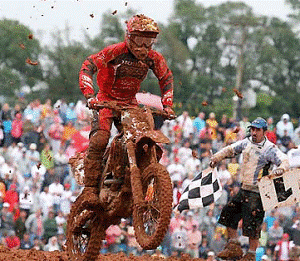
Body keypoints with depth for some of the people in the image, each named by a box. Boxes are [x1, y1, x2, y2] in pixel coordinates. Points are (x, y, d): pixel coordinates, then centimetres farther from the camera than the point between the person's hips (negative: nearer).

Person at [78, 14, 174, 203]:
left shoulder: (154, 58, -8)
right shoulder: (115, 52, -21)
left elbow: (167, 77, 10)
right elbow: (88, 66, -22)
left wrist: (167, 104, 1)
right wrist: (89, 95, -33)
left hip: (130, 103, 4)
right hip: (107, 100, -4)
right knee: (100, 139, -24)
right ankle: (90, 187, -19)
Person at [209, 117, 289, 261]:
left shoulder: (270, 149, -12)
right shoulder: (247, 142, 8)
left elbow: (284, 161, -21)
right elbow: (231, 149, 21)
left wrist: (280, 169, -43)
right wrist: (217, 157, 7)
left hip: (257, 193, -8)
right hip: (243, 189, 8)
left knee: (252, 224, -8)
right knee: (228, 213, 10)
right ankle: (234, 248, 18)